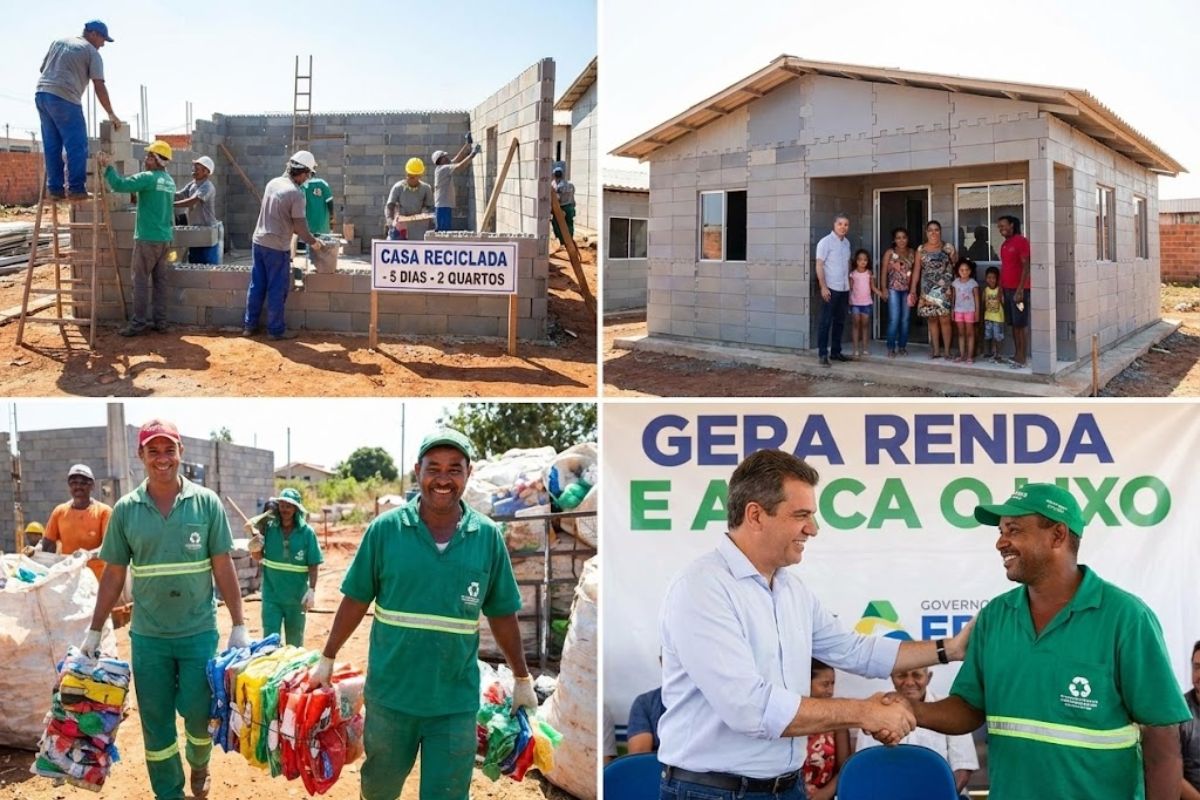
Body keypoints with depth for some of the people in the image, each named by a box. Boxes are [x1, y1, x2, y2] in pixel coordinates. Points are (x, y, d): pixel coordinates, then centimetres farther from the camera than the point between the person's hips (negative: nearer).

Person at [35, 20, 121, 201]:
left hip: (41, 93, 7)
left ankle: (55, 188, 9)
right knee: (77, 146, -4)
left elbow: (42, 68, 23)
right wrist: (111, 114, 1)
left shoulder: (58, 42, 22)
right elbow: (99, 86, -4)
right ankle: (76, 188, -8)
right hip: (64, 98, -7)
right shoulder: (91, 52, 2)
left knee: (52, 146, 9)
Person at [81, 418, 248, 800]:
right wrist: (95, 631, 5)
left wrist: (239, 626, -5)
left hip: (199, 632, -1)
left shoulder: (206, 502, -4)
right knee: (156, 722, 8)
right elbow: (113, 575, 6)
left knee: (199, 714, 6)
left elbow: (223, 568, -3)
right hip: (147, 637, 1)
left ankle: (199, 766, 37)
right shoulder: (125, 509, 0)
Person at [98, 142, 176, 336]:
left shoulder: (148, 177, -13)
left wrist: (107, 167, -12)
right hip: (165, 238, 7)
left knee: (141, 280, -3)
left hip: (147, 238, -7)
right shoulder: (169, 181, 13)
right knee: (160, 280, 9)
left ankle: (139, 322, -4)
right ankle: (160, 321, 10)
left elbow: (119, 185, -21)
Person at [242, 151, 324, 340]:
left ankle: (249, 325, 22)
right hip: (277, 246, -7)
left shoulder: (273, 183, 5)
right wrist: (313, 242, 2)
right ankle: (276, 330, 11)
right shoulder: (296, 193, -17)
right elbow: (300, 225, -15)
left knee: (257, 286, 15)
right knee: (277, 290, 4)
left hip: (259, 241, 7)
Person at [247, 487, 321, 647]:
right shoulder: (269, 528, -4)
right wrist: (255, 548, -16)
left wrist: (312, 590, -16)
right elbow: (258, 558, 5)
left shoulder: (307, 532, -10)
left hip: (296, 597, -1)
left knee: (294, 643, 15)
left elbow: (314, 565, -7)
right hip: (271, 595, 1)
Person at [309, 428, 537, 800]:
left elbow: (501, 614, 4)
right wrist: (328, 658, 5)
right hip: (390, 693, 0)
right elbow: (356, 600, 1)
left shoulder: (488, 536, -4)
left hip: (456, 702, 0)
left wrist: (522, 678, 9)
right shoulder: (385, 529, -7)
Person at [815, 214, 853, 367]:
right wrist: (823, 287, -18)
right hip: (830, 289, -7)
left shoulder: (847, 242, 12)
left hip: (844, 289, 7)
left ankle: (835, 351, 19)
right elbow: (819, 265, -12)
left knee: (840, 321, 11)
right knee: (826, 322, -5)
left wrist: (849, 285, 15)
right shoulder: (826, 242, -8)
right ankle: (823, 354, -3)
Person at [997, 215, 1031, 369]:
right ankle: (1016, 355, 12)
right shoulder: (1004, 245, 16)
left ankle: (1022, 357, -5)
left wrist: (1020, 289, -19)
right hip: (1007, 289, 8)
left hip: (1018, 289, -8)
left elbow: (1026, 266, -14)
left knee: (1021, 324, -6)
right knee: (1013, 324, 9)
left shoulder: (1021, 241, -9)